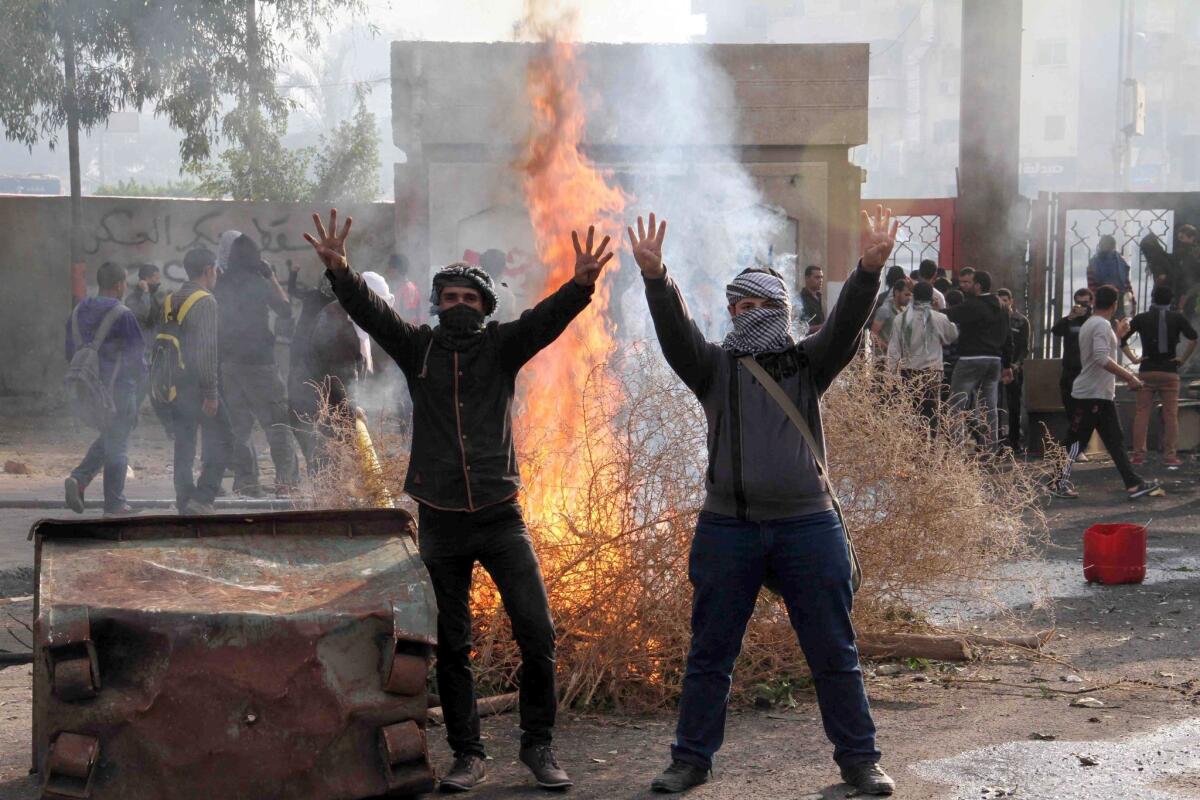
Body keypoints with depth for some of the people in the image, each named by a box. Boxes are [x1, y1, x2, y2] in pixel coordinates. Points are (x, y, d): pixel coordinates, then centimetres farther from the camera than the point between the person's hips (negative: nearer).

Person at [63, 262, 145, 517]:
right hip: (118, 388, -7)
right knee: (117, 445, 3)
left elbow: (71, 352, 12)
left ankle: (79, 478, 0)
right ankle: (114, 503, 7)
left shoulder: (78, 311, 7)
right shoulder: (122, 315, -15)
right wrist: (141, 376, 8)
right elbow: (136, 353, -11)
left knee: (107, 439, 20)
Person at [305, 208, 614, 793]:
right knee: (451, 646, 8)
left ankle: (538, 745, 12)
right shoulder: (418, 348, 5)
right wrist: (339, 272, -27)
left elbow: (546, 319, -14)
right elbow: (370, 312, -9)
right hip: (439, 521, 1)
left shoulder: (501, 346, 3)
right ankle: (467, 755, 20)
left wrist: (580, 285, -33)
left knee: (537, 633, -5)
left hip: (500, 518, -1)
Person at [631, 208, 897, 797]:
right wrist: (655, 278, -30)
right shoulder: (714, 368, 6)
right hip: (727, 528, 1)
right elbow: (675, 330, -11)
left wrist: (870, 270, -28)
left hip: (808, 524, 0)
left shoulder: (808, 363, 6)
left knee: (833, 653, 7)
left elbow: (846, 324, -11)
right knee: (709, 654, 9)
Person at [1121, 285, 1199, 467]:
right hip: (1170, 372, -1)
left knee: (1142, 413, 4)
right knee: (1170, 414, 3)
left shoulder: (1142, 318, 4)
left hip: (1146, 372, 1)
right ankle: (1170, 456, 1)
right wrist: (1183, 359, -4)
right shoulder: (1177, 318, 1)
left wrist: (1133, 358, 0)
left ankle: (1138, 454, 3)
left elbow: (1121, 337, -2)